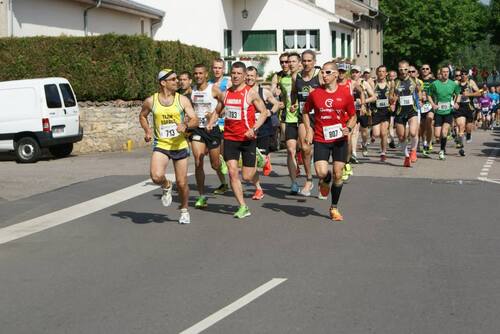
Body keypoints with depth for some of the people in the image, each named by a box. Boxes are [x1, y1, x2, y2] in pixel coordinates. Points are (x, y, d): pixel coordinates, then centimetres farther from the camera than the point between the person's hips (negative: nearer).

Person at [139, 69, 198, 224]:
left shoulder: (182, 100, -2)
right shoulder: (151, 101, -1)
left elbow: (195, 120, -4)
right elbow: (142, 116, 18)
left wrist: (185, 125, -25)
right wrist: (147, 131, 1)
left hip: (180, 145, 1)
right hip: (160, 145, -1)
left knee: (182, 183, 4)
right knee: (156, 176, -25)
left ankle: (184, 210, 30)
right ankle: (166, 186, 11)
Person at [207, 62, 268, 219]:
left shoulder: (251, 93, -5)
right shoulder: (225, 94, 8)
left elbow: (264, 112, -4)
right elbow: (217, 111, 22)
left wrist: (254, 129, -17)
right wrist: (211, 123, 2)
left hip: (247, 139, -3)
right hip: (229, 139, 4)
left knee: (247, 177, 0)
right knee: (233, 173, -8)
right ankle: (243, 207, -1)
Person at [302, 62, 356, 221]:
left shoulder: (345, 94, -2)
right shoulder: (314, 93, -1)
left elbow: (353, 116, 8)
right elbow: (306, 112, 14)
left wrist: (348, 128, -11)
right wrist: (308, 129, 0)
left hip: (339, 139, 0)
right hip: (320, 139, 0)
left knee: (338, 174, 3)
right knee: (321, 172, -16)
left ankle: (334, 208, 21)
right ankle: (325, 181, 24)